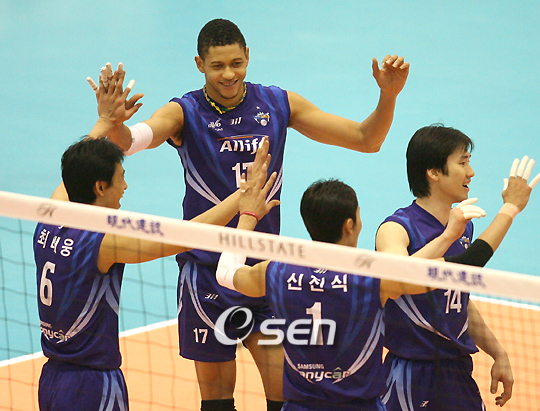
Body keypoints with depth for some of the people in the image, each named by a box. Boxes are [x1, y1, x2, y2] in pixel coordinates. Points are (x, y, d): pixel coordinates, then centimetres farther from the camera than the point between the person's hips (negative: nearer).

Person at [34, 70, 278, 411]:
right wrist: (244, 196, -15)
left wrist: (105, 121, 31)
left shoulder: (47, 228, 1)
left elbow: (76, 172, 20)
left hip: (51, 379, 8)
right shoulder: (101, 244, -21)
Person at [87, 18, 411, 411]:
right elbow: (132, 138, -27)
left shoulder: (277, 104, 1)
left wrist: (388, 95, -14)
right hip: (208, 272, -2)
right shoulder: (185, 112, -7)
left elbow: (366, 139, 3)